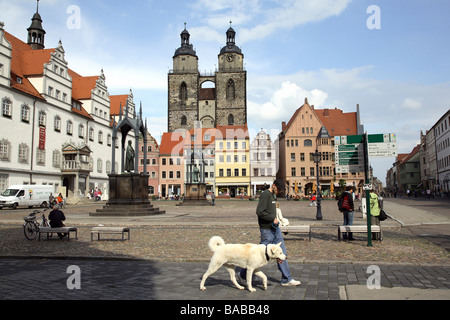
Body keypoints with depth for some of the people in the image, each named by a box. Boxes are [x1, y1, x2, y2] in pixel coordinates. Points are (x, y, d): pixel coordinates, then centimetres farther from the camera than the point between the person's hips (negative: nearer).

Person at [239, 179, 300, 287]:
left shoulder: (273, 195, 14)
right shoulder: (265, 194, -15)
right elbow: (259, 211, -24)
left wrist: (275, 221, 10)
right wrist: (273, 218, -17)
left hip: (275, 228, 9)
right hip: (267, 230, -9)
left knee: (282, 253, 9)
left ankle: (286, 279, 17)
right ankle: (243, 275, 15)